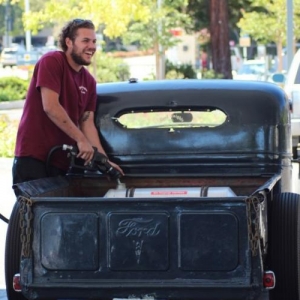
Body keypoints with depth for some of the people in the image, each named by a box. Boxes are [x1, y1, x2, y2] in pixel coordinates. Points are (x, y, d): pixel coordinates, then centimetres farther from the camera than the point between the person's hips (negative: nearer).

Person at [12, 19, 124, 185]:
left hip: (62, 160, 7)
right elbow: (50, 107, -19)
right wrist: (81, 140, -18)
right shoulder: (52, 61, -10)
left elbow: (87, 123, 11)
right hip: (33, 156, -7)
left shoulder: (89, 81, 11)